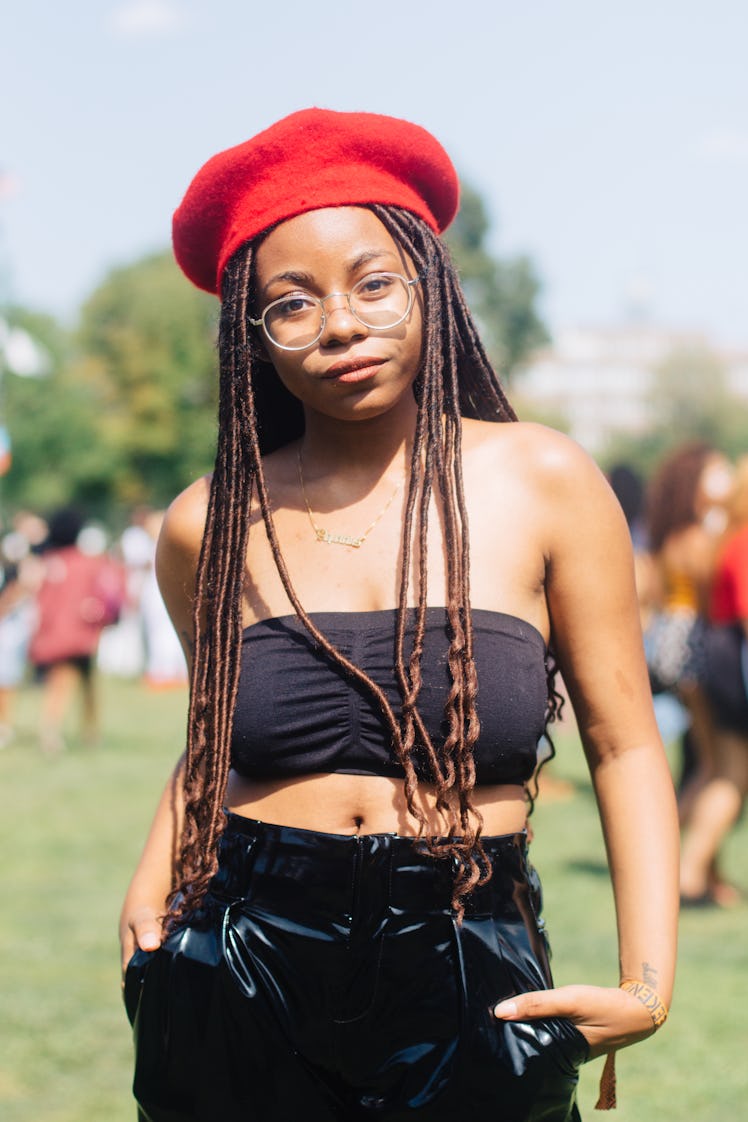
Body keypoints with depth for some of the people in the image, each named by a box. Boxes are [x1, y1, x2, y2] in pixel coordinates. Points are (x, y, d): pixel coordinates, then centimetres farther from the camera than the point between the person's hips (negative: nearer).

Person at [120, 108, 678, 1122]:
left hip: (469, 993, -1)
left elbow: (625, 745, 0)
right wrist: (153, 884, 2)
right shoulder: (208, 527, 1)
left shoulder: (542, 483, -3)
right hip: (241, 986, 1)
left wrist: (648, 981, -9)